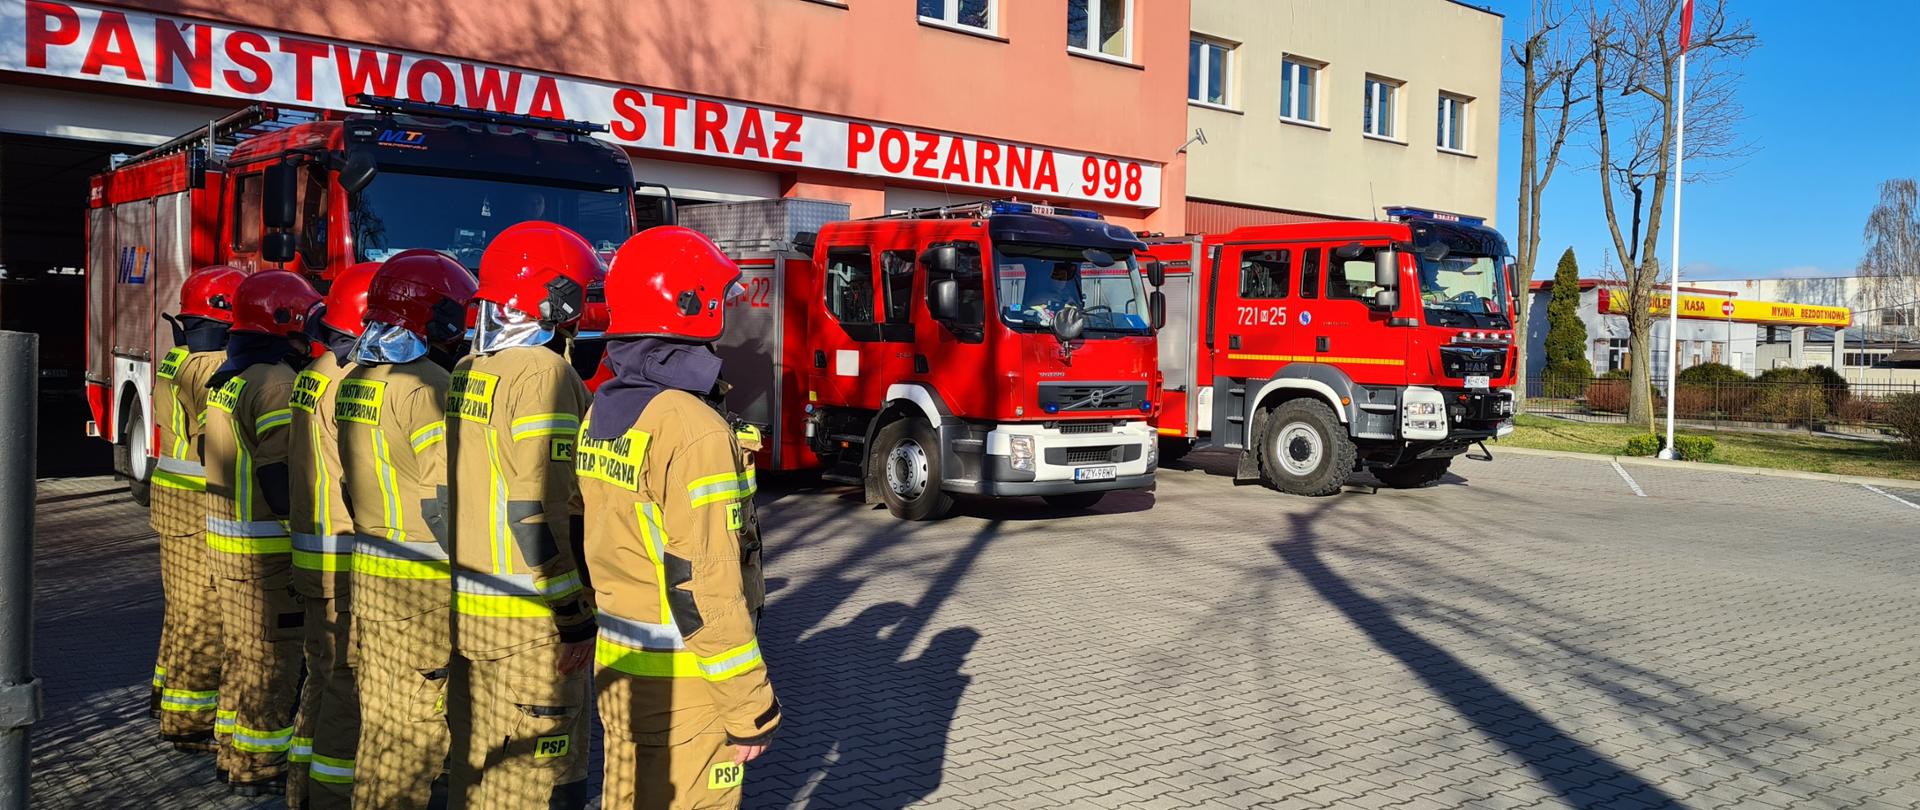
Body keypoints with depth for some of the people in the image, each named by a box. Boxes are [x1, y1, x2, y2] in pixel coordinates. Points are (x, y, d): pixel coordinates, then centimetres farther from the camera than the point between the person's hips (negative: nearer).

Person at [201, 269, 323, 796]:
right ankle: (259, 769, 11)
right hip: (269, 548, -9)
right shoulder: (278, 385, -19)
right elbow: (282, 481, -24)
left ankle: (234, 753, 31)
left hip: (226, 540, 9)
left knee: (241, 653, 19)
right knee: (272, 660, 2)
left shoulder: (227, 378, 11)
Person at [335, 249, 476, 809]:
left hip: (367, 573, 9)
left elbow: (349, 483, 16)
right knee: (413, 728, 0)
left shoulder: (355, 382, 10)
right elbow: (444, 504, -19)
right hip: (423, 585, -9)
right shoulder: (426, 386, -17)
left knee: (381, 716, 18)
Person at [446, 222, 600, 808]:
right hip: (529, 623, -8)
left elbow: (456, 488, 12)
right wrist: (572, 613, -17)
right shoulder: (544, 373, -17)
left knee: (481, 761, 20)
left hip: (466, 606, 9)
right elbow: (539, 509, -22)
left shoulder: (468, 371, 9)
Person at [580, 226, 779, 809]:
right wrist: (751, 708, -16)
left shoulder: (601, 413, 5)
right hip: (683, 683, -8)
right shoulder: (694, 431, -23)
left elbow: (603, 544, 11)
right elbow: (708, 590, -23)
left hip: (617, 667, 8)